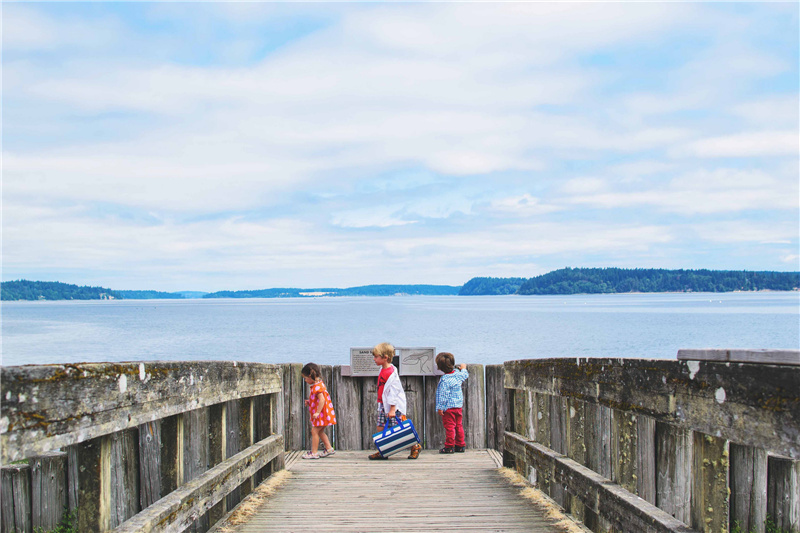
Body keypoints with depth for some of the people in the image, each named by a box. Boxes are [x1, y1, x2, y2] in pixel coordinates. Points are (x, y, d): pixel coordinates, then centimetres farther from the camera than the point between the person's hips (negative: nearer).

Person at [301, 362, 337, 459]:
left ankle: (313, 453, -2)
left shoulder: (317, 386, -19)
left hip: (322, 414, -10)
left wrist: (317, 412, -29)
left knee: (314, 431, -6)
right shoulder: (319, 384, 14)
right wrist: (309, 402, 15)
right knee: (320, 432, 18)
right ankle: (329, 448, 22)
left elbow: (322, 399, -28)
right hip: (321, 414, 10)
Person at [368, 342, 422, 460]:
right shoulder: (383, 369, 9)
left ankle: (415, 446, 13)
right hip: (383, 406, 9)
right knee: (380, 428, 6)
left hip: (393, 406, -9)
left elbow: (393, 392, -21)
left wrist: (392, 409, -22)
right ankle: (382, 452, 12)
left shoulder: (391, 373, -20)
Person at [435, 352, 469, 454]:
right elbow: (465, 376, 27)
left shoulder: (444, 380, -17)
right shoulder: (458, 375, 2)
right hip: (458, 406, 7)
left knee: (449, 426, -3)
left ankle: (449, 447, 0)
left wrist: (440, 407, -13)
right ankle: (460, 445, 21)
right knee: (458, 426, 14)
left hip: (448, 407, -7)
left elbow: (443, 395, -18)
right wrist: (463, 369, 47)